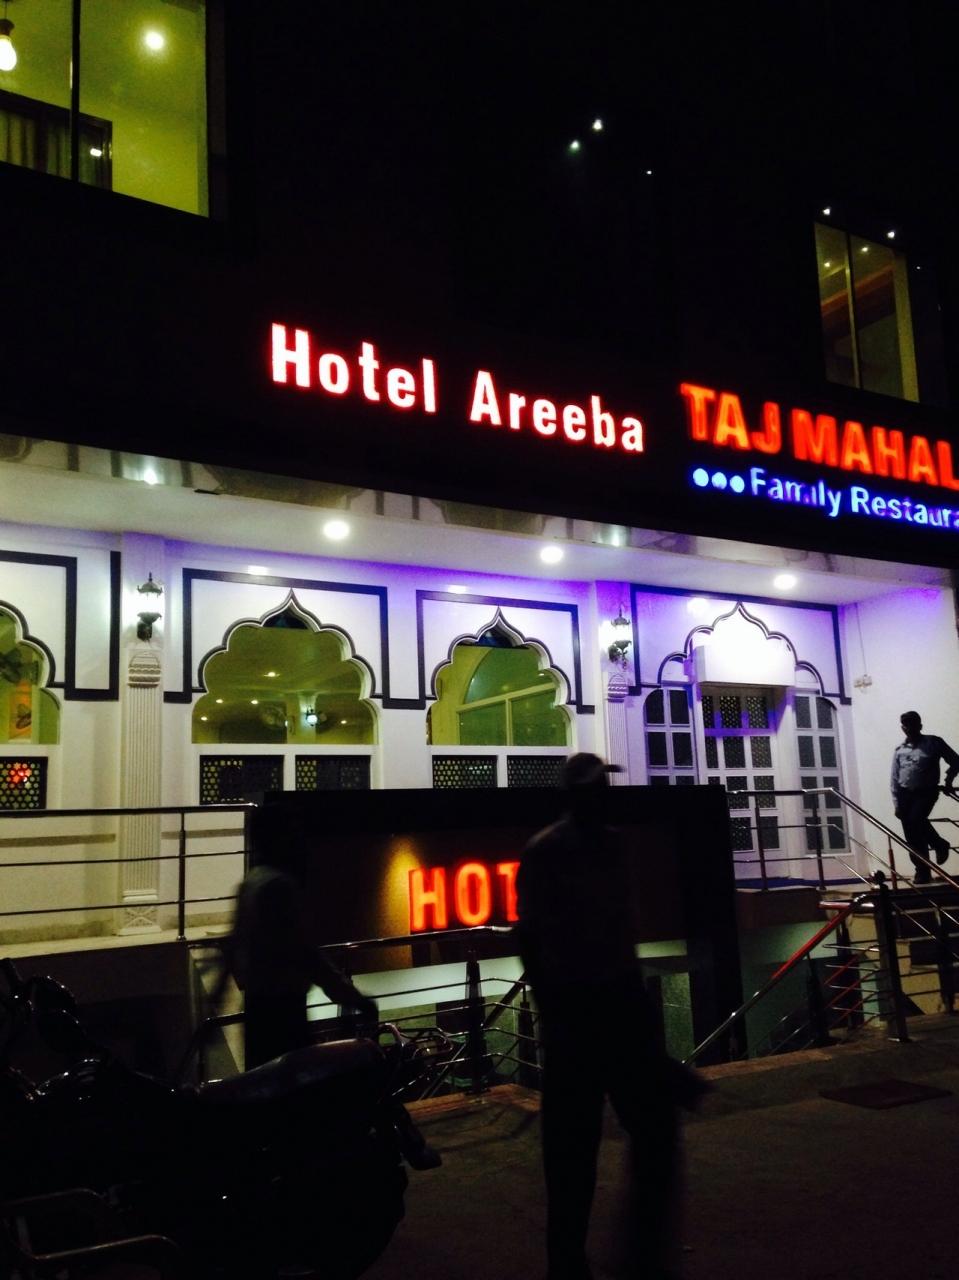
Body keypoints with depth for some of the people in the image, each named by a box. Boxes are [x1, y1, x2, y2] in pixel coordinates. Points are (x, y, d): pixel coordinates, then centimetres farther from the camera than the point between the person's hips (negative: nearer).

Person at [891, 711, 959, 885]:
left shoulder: (933, 743, 0)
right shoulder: (899, 750, 7)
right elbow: (895, 780, 7)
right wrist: (896, 803, 1)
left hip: (927, 791, -3)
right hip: (906, 794, 3)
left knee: (916, 819, -27)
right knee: (911, 836, 0)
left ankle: (939, 844, -1)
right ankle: (922, 871, 9)